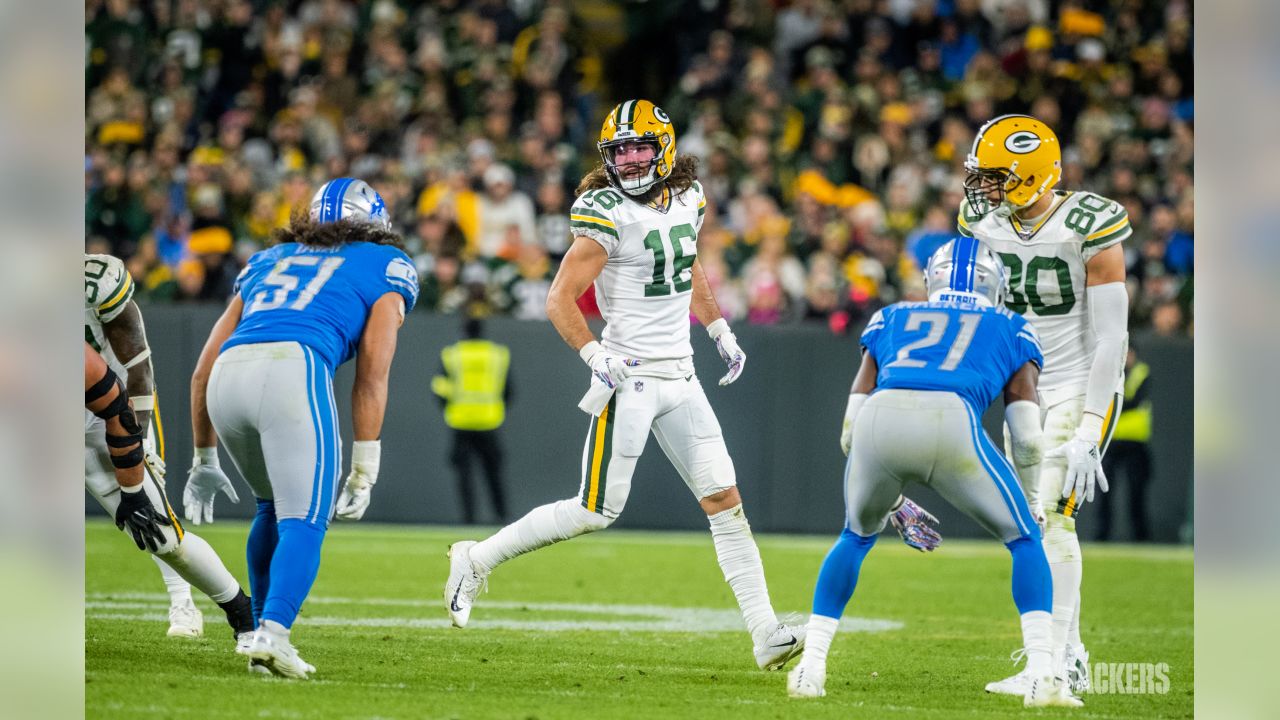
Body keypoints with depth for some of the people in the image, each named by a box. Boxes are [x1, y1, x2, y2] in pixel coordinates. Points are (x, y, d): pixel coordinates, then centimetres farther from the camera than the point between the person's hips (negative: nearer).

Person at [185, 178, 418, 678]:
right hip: (294, 371, -5)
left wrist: (204, 460, 37)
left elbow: (204, 370, 30)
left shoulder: (267, 261, 34)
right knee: (304, 521, -5)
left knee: (274, 508, 25)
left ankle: (263, 630, 21)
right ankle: (272, 633, -25)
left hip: (229, 375, 5)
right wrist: (364, 473, 8)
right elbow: (371, 375, 10)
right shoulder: (387, 266, 22)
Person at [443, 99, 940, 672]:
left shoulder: (688, 199, 8)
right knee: (597, 512, -4)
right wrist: (596, 356, -28)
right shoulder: (607, 214, -14)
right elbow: (560, 301, -16)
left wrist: (720, 331, 20)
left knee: (724, 499, -1)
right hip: (629, 376, -6)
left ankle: (766, 635, -3)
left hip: (679, 377, 6)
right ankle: (476, 558, 12)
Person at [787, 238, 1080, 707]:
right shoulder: (1012, 331, 31)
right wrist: (1027, 501, 39)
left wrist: (889, 499, 43)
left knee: (857, 536, 32)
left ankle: (809, 669, 25)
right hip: (951, 420, -2)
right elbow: (1027, 440, 22)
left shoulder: (891, 320, 36)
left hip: (879, 419, 2)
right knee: (1025, 539, 18)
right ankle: (1043, 677, 2)